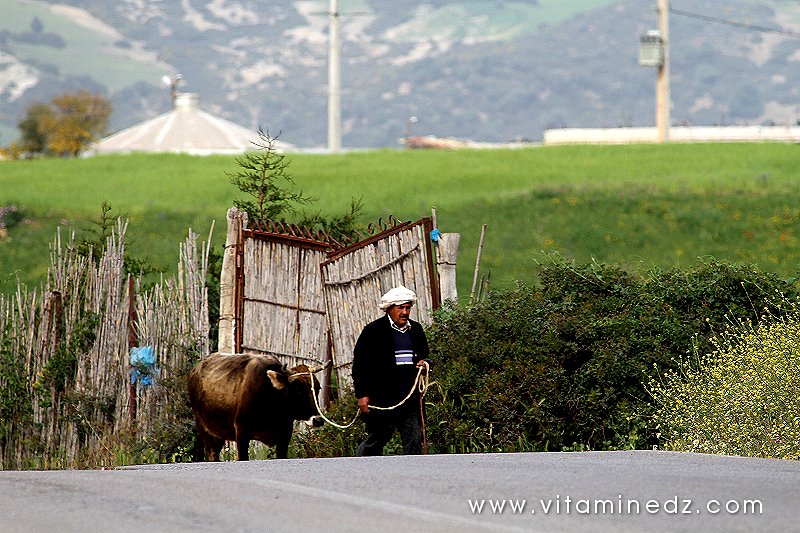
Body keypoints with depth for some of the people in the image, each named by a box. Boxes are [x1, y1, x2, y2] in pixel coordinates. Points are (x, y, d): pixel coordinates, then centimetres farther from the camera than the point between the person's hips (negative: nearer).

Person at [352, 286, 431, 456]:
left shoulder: (416, 330, 13)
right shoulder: (373, 330, -3)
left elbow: (424, 356, 28)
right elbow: (359, 364, -4)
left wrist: (425, 363, 2)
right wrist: (362, 395, -10)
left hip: (410, 399, 4)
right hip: (381, 400, -4)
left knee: (414, 440, -3)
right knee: (377, 440, 5)